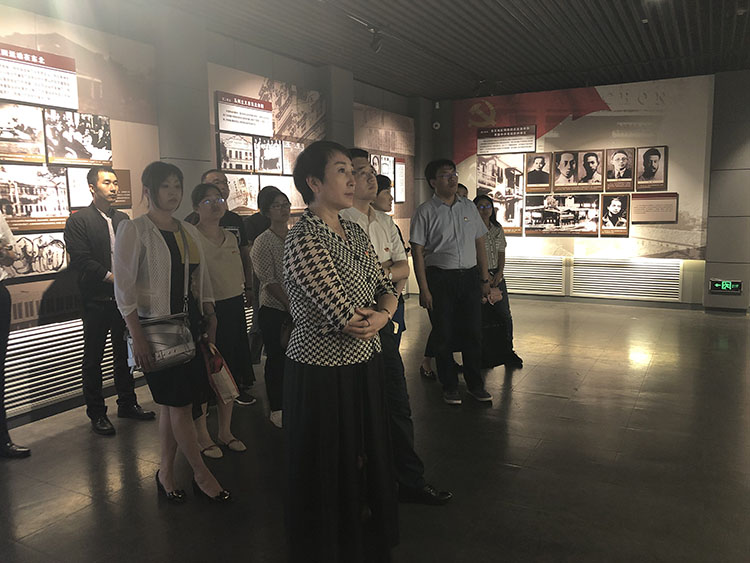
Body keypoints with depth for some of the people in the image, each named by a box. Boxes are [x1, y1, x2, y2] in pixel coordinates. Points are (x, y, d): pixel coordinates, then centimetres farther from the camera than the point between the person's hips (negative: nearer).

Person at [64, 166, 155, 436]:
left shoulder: (123, 219, 13)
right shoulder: (78, 220, -5)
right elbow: (81, 261, -13)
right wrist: (111, 277, -17)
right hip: (96, 301, -5)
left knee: (124, 354, 14)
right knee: (93, 359, 5)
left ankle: (127, 404, 27)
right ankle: (96, 413, 16)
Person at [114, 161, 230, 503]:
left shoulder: (188, 231, 12)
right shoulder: (133, 230, -8)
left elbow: (202, 279, 16)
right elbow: (124, 288, -13)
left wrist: (210, 320, 11)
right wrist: (137, 337, -18)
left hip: (190, 325, 6)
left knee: (171, 404, 12)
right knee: (178, 404, 0)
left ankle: (166, 474, 25)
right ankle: (202, 475, 14)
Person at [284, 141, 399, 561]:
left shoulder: (356, 233, 7)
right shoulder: (303, 239, -20)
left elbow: (386, 288, 7)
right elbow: (345, 319, -25)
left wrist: (381, 314, -15)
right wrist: (376, 315, -5)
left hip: (364, 365, 8)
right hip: (323, 372, -8)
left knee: (367, 456, 23)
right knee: (329, 468, 11)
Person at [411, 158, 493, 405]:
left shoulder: (469, 207, 11)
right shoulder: (425, 212, -3)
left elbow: (480, 244, 14)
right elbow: (418, 252, -6)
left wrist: (485, 279, 11)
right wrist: (424, 289, -11)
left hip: (470, 276, 4)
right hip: (439, 278, -3)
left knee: (473, 332, 8)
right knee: (444, 335, 5)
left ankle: (475, 384, 24)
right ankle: (449, 386, 21)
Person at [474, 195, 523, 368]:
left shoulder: (498, 229, 12)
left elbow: (501, 254, 14)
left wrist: (499, 273, -2)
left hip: (496, 275, 5)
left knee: (505, 313, 0)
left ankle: (508, 350, 12)